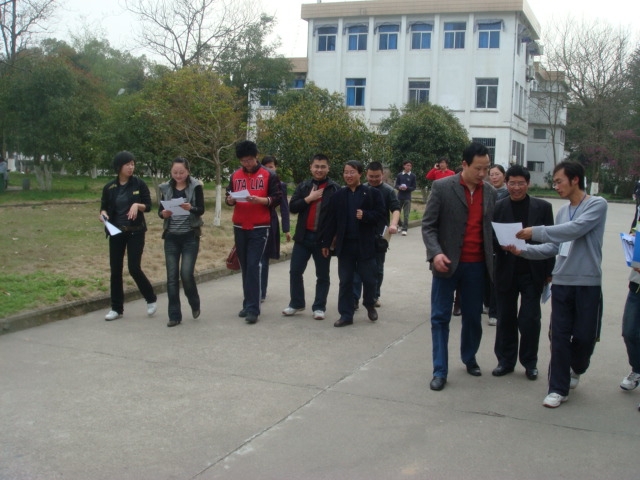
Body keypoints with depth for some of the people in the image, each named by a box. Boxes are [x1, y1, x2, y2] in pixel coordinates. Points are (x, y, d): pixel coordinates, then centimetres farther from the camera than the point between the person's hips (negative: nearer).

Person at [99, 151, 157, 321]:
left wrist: (137, 205, -22)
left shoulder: (139, 184, -4)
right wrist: (103, 214, -13)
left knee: (134, 268, -8)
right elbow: (104, 207, 9)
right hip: (116, 232, 3)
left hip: (136, 232, -3)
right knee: (115, 269, 5)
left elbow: (148, 206, -2)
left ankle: (151, 299, 15)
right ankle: (117, 308, 17)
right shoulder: (109, 187, 1)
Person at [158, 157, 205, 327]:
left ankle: (195, 304, 19)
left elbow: (201, 210, -12)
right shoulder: (166, 188, 5)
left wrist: (190, 208, -32)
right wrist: (163, 213, -17)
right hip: (171, 237, 3)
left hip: (190, 236, -3)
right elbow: (159, 210, 6)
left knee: (186, 273, -10)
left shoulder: (195, 186, -5)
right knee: (172, 276, 2)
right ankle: (174, 315, 10)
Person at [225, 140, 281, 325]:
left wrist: (261, 200, -21)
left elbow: (277, 199, -4)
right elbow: (228, 197, 16)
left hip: (259, 228, -4)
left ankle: (253, 309, -8)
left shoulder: (269, 175, -2)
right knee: (245, 267, 9)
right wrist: (230, 200, -8)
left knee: (253, 266, -10)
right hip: (239, 227, 4)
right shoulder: (235, 175, 10)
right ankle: (248, 304, 18)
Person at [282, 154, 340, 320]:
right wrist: (308, 199, -12)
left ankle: (319, 307, 17)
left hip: (324, 238, -3)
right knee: (295, 271, 5)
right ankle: (296, 303, 20)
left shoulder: (335, 189, -3)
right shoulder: (303, 186, 7)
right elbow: (292, 207, -1)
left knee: (322, 275, 7)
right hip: (303, 236, 3)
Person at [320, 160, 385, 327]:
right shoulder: (338, 195, 6)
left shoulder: (372, 193, 0)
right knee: (345, 281, 5)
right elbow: (330, 220, 4)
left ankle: (370, 305, 35)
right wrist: (326, 243, 2)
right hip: (345, 244, 2)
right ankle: (346, 315, 12)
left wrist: (365, 215, -22)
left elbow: (381, 215, -4)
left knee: (368, 279, 8)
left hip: (366, 244, -2)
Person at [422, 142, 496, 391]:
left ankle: (469, 359, 35)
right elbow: (428, 225, -8)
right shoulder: (442, 187, -7)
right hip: (447, 263, -3)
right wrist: (435, 253, -22)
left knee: (473, 316, 13)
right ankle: (440, 371, 9)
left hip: (476, 265, 4)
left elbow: (492, 227, 12)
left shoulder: (490, 192, 5)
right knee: (440, 317, 1)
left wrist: (497, 255, -1)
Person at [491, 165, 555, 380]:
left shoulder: (543, 207, 0)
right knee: (505, 318, 10)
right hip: (506, 272, 1)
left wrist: (549, 272, 0)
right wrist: (501, 245, -19)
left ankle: (530, 362, 20)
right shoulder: (498, 207, 0)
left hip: (533, 273, -1)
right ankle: (505, 360, 24)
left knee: (530, 320, 3)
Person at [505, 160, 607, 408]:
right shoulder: (562, 211, 12)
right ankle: (559, 388, 12)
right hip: (561, 283, 5)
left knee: (584, 336, 6)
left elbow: (575, 229, -23)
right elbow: (553, 247, 10)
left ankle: (576, 369, 36)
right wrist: (523, 250, -3)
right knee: (560, 336, 3)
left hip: (588, 284, -4)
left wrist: (536, 231, -23)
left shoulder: (597, 205, -8)